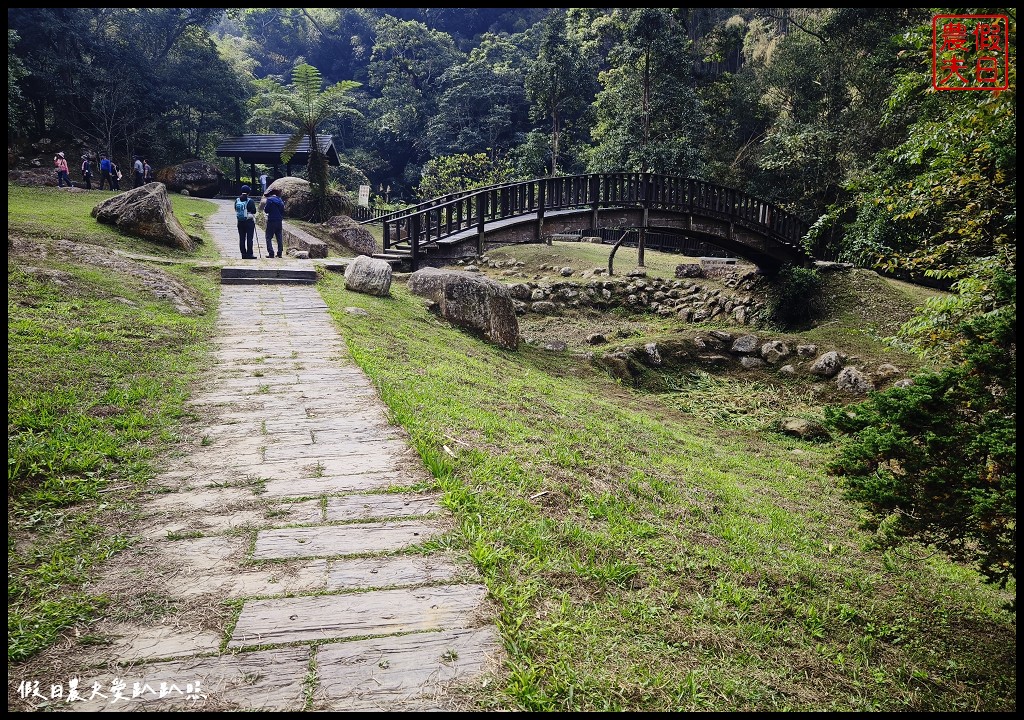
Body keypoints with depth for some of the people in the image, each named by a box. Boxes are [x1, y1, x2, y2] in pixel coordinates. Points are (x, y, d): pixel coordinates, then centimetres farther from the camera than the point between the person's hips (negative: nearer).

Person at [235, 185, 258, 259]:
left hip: (240, 222, 5)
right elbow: (254, 212, -9)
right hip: (249, 222, -5)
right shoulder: (250, 201, -11)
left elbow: (236, 210, 11)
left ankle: (243, 254, 10)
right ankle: (249, 254, -4)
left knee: (242, 238, 8)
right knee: (249, 238, -2)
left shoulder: (237, 201, 4)